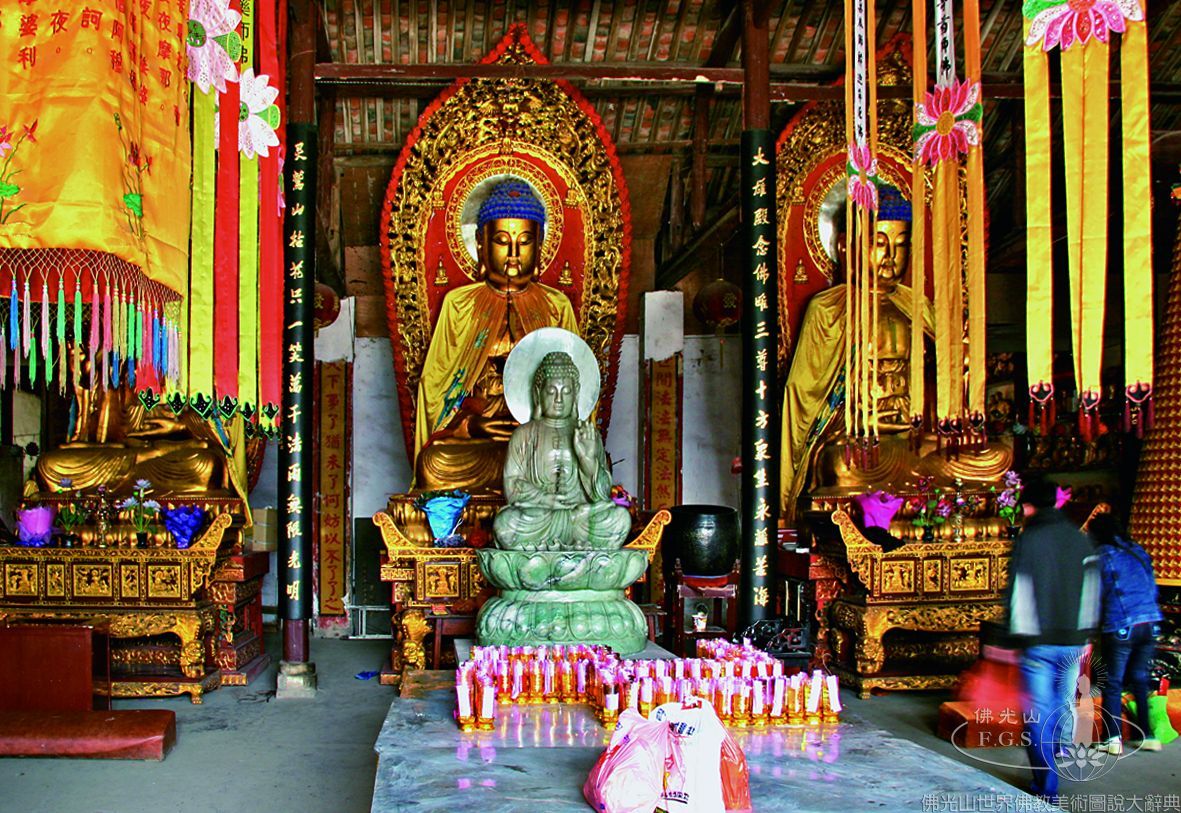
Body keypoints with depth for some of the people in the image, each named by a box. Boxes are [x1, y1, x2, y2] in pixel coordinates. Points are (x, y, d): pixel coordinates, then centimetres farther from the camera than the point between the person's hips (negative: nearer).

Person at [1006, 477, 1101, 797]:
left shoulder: (1028, 540, -10)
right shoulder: (1081, 539, 5)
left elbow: (1016, 593, -11)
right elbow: (1093, 591, 10)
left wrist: (1016, 635, -3)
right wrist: (1085, 635, 18)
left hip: (1038, 642, -5)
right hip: (1073, 641, 5)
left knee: (1038, 715, 1)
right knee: (1065, 705, 20)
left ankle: (1046, 787, 1)